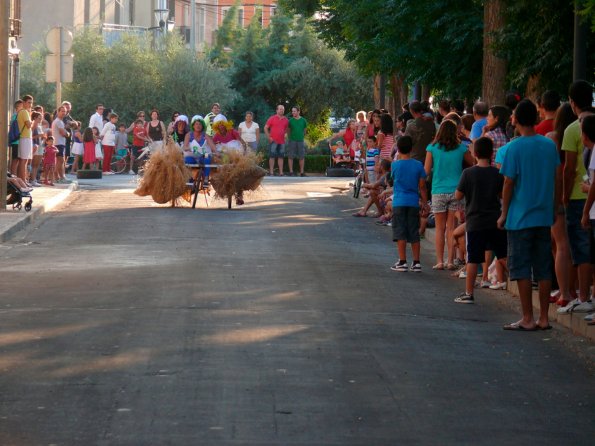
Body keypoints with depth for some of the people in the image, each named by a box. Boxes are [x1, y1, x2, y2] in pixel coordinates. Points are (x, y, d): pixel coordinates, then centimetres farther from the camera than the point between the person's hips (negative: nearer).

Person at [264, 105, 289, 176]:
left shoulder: (285, 120, 10)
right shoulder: (272, 118, -2)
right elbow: (266, 128, -1)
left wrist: (286, 134, 8)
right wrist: (269, 137, -6)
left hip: (282, 141, 4)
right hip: (273, 141, -4)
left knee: (281, 157, 6)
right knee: (272, 156, -2)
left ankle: (281, 172, 9)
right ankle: (271, 172, -2)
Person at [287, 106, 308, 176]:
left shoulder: (303, 120, 4)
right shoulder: (291, 120, 0)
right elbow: (288, 130, 11)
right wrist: (289, 137, 10)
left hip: (300, 141, 1)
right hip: (292, 141, -1)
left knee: (301, 157, 3)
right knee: (290, 156, -3)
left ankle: (302, 172, 9)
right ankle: (291, 172, 2)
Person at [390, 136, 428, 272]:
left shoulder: (395, 165, -7)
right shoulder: (418, 165, -1)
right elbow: (422, 187, 3)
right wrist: (425, 203, 11)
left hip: (399, 203, -2)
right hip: (414, 202, 2)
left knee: (400, 233, 0)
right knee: (414, 234, 8)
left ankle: (402, 262, -4)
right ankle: (416, 262, 9)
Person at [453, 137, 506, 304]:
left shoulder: (468, 173, -9)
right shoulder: (497, 174, -1)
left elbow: (458, 195, -3)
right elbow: (502, 194, 10)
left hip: (474, 222, -2)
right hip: (495, 221, 2)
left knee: (473, 259, 2)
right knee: (505, 256, 9)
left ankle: (468, 293, 5)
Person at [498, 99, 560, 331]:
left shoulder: (514, 148, -10)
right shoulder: (550, 145, 4)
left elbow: (508, 184, -8)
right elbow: (557, 179, 8)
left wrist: (504, 214, 1)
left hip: (520, 217, -5)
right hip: (544, 216, 5)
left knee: (521, 268, 1)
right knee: (543, 268, 9)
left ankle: (527, 319, 0)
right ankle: (543, 318, 10)